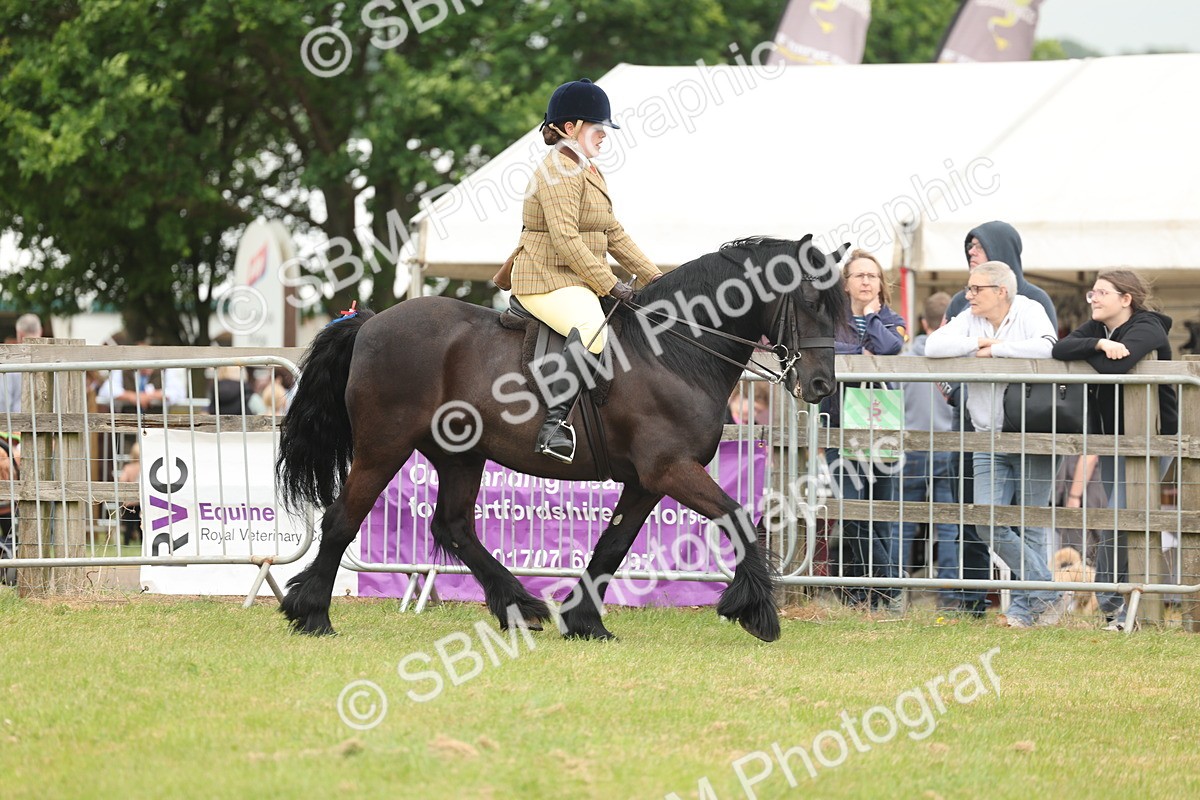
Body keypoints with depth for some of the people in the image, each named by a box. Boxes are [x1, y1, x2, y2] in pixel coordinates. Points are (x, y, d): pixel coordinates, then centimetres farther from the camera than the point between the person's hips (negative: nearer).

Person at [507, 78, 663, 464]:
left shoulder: (588, 172, 20)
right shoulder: (559, 171, -13)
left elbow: (613, 234, 23)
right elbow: (565, 239, -22)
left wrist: (652, 276, 13)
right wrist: (609, 285, -22)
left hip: (578, 282, 11)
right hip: (546, 280, -11)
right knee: (591, 326, -36)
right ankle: (554, 422, -41)